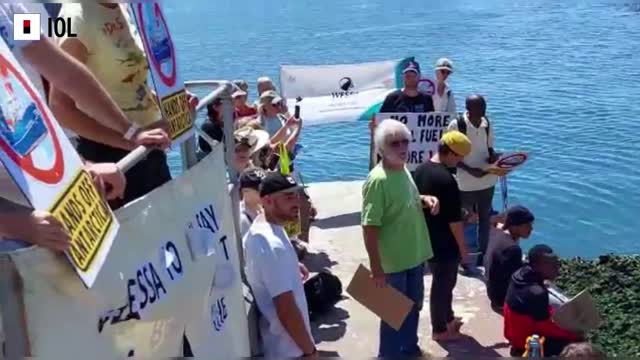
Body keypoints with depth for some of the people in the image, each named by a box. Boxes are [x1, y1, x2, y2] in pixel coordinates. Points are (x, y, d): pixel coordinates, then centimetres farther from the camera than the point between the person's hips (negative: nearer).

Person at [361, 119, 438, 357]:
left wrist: (424, 200, -1)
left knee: (413, 306, 24)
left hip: (415, 255, 9)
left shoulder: (403, 169, 2)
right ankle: (389, 354, 29)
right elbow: (369, 227, -25)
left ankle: (409, 347, 46)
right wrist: (376, 268, -25)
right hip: (393, 261, -8)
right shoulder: (378, 180, -24)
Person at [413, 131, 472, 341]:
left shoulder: (420, 170, 1)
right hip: (444, 244, -8)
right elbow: (454, 220, -22)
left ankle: (448, 318, 41)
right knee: (443, 284, 8)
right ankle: (440, 329, 23)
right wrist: (463, 246, -11)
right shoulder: (446, 180, -26)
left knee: (443, 281, 24)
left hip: (427, 240, 9)